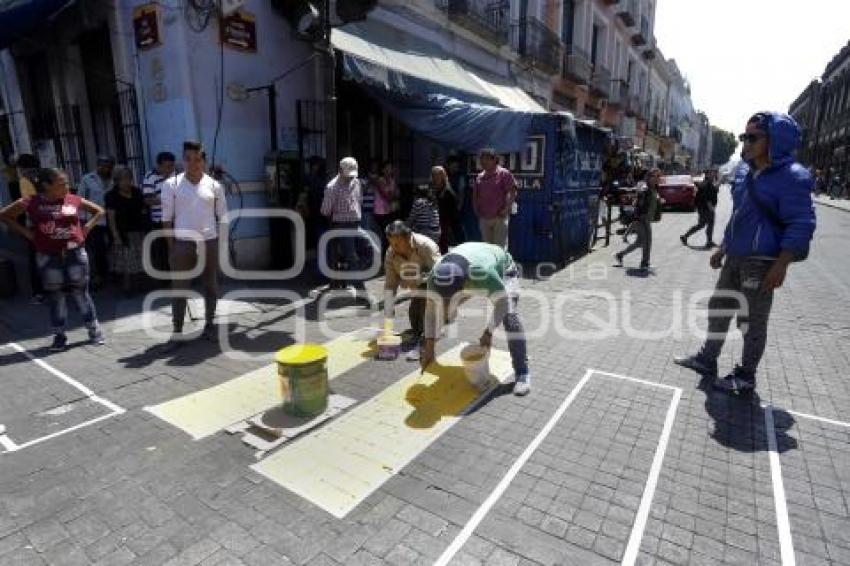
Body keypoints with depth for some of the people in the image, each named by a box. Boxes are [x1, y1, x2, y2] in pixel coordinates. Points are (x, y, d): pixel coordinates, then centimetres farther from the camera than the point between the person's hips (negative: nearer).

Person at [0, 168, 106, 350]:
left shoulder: (74, 200, 2)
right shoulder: (30, 203, -1)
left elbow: (99, 211, 15)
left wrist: (87, 227, 3)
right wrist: (25, 232, -1)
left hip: (75, 253, 0)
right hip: (48, 257, 0)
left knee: (80, 293, 6)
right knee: (54, 296, 7)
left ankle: (94, 330, 14)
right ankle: (59, 335, 17)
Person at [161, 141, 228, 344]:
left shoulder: (214, 186, 3)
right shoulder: (171, 184, 0)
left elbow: (222, 217, 7)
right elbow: (167, 218, 2)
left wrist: (222, 243, 2)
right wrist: (171, 246, -2)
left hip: (210, 242, 1)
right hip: (183, 242, -1)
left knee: (211, 286, 9)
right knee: (179, 288, 2)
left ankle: (209, 324, 23)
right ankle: (177, 330, 10)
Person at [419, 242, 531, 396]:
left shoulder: (484, 273, -48)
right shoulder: (436, 276, -33)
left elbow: (502, 303, -36)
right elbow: (432, 309, -26)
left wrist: (489, 332, -30)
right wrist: (429, 346, -26)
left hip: (501, 268, -4)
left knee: (509, 315, -23)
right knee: (446, 310, 2)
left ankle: (522, 372, -14)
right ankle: (424, 353, 26)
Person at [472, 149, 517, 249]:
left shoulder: (504, 174, -5)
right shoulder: (480, 177, 12)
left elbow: (512, 192, -8)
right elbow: (475, 195, 20)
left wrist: (506, 209, -15)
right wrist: (477, 210, 10)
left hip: (499, 217, -6)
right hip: (484, 218, 6)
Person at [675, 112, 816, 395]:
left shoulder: (791, 177, -15)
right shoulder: (745, 171, 9)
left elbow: (801, 225, -16)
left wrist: (780, 266, -21)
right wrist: (723, 248, 19)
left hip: (762, 262, -8)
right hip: (736, 257, 8)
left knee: (753, 320, 4)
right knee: (718, 307, 15)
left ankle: (746, 376, 19)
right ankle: (707, 358, 30)